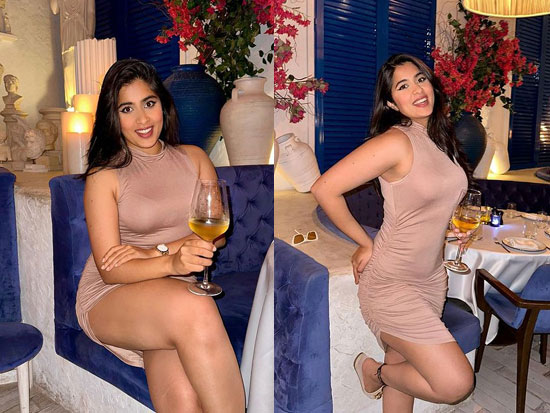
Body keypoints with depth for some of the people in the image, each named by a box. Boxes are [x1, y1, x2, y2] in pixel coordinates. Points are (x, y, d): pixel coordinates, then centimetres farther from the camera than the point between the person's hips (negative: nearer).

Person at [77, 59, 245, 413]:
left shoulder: (194, 158, 11)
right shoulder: (103, 177, 0)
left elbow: (218, 232, 3)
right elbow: (110, 269, -8)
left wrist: (154, 251, -11)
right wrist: (172, 262, -27)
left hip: (179, 289, 2)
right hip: (112, 298, -1)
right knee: (196, 310, -34)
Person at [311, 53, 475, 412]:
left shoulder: (443, 139, 6)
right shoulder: (395, 141, -19)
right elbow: (325, 189, -22)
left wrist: (450, 226, 5)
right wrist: (366, 244, -12)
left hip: (432, 278, 8)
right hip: (390, 283, -7)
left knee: (404, 378, 17)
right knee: (456, 383, -12)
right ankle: (375, 370, 13)